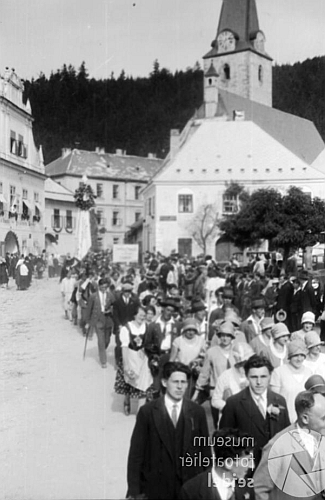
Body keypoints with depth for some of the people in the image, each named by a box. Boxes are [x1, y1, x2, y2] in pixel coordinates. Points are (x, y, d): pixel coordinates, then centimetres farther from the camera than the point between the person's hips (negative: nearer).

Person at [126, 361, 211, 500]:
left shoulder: (197, 412, 0)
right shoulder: (147, 412, -6)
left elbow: (205, 450, 5)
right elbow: (136, 453, -5)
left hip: (190, 486, 2)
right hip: (156, 487, -1)